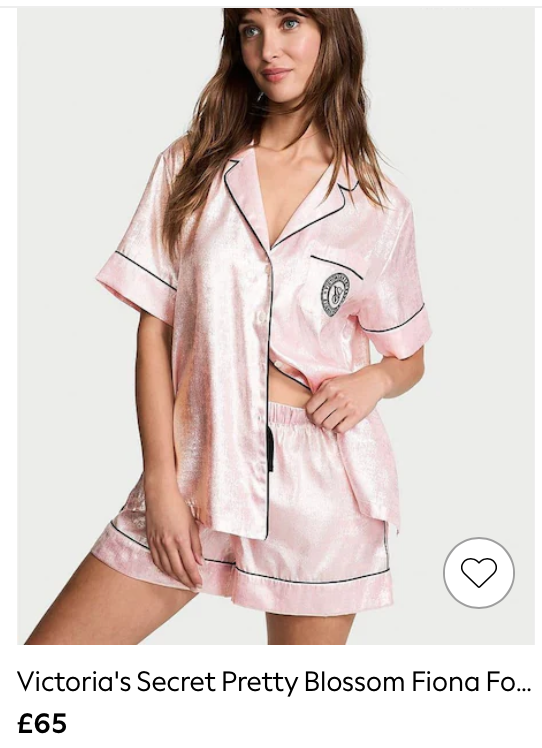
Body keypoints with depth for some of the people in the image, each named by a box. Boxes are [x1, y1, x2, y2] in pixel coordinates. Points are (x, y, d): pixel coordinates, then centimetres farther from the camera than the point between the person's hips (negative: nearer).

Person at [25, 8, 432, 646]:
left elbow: (410, 359, 14)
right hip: (199, 464, 1)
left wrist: (373, 381, -10)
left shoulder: (379, 206, 4)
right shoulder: (191, 168, 4)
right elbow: (154, 333, 1)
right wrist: (161, 482, -5)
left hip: (322, 480, -1)